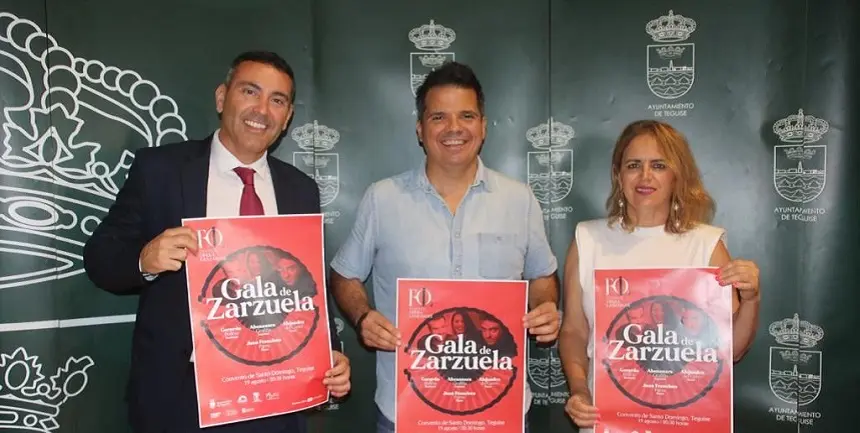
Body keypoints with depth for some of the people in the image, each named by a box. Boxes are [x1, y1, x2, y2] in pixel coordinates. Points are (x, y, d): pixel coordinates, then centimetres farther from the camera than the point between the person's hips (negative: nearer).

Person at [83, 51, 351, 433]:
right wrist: (145, 259, -26)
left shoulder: (301, 190, 3)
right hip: (177, 391, -2)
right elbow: (99, 257, -5)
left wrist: (331, 354, -8)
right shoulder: (158, 168, -6)